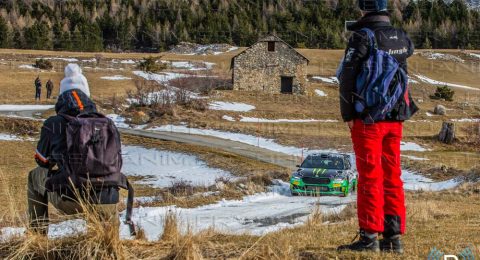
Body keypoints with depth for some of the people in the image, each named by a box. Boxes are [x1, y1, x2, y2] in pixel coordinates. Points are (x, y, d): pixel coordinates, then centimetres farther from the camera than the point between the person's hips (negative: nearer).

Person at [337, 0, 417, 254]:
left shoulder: (362, 37, -11)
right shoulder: (402, 38, 7)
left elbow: (347, 77, -14)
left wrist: (347, 114, -6)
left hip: (368, 119, -5)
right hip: (395, 119, 5)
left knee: (370, 177, -4)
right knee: (392, 177, 9)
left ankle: (369, 237, -5)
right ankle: (394, 237, 9)